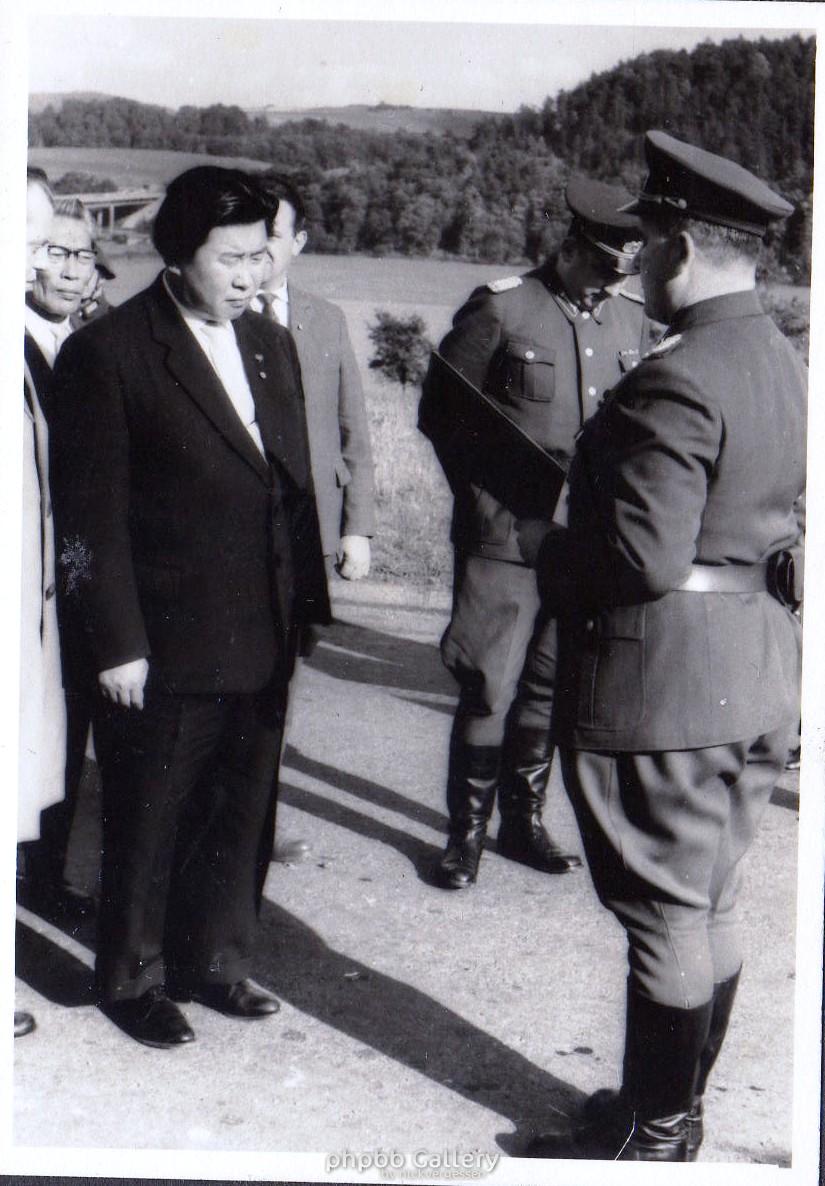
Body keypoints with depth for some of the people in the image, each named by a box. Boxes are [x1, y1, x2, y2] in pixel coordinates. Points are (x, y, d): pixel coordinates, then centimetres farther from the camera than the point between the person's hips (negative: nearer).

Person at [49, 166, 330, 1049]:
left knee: (241, 816, 16)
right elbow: (90, 517, -11)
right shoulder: (106, 353, -10)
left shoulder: (271, 346, 11)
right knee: (148, 824, 10)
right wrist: (115, 643, -13)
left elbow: (294, 486, 12)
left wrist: (306, 604, 7)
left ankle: (215, 960, 35)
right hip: (163, 647, -6)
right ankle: (132, 978, 30)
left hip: (261, 640, 6)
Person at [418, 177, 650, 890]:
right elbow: (440, 412, -3)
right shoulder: (501, 309, -6)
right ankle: (466, 833, 15)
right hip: (505, 537, -4)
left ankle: (523, 822, 28)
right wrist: (491, 496, -7)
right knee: (489, 688, -1)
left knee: (548, 687, 13)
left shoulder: (630, 322, 9)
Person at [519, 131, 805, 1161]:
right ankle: (676, 1105, 34)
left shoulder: (672, 383, -21)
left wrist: (543, 547, -7)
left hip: (660, 683, -9)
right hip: (759, 674, 9)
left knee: (666, 914, 3)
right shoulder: (783, 364, 9)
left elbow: (645, 557, -25)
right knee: (711, 905, 18)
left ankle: (652, 1136, 20)